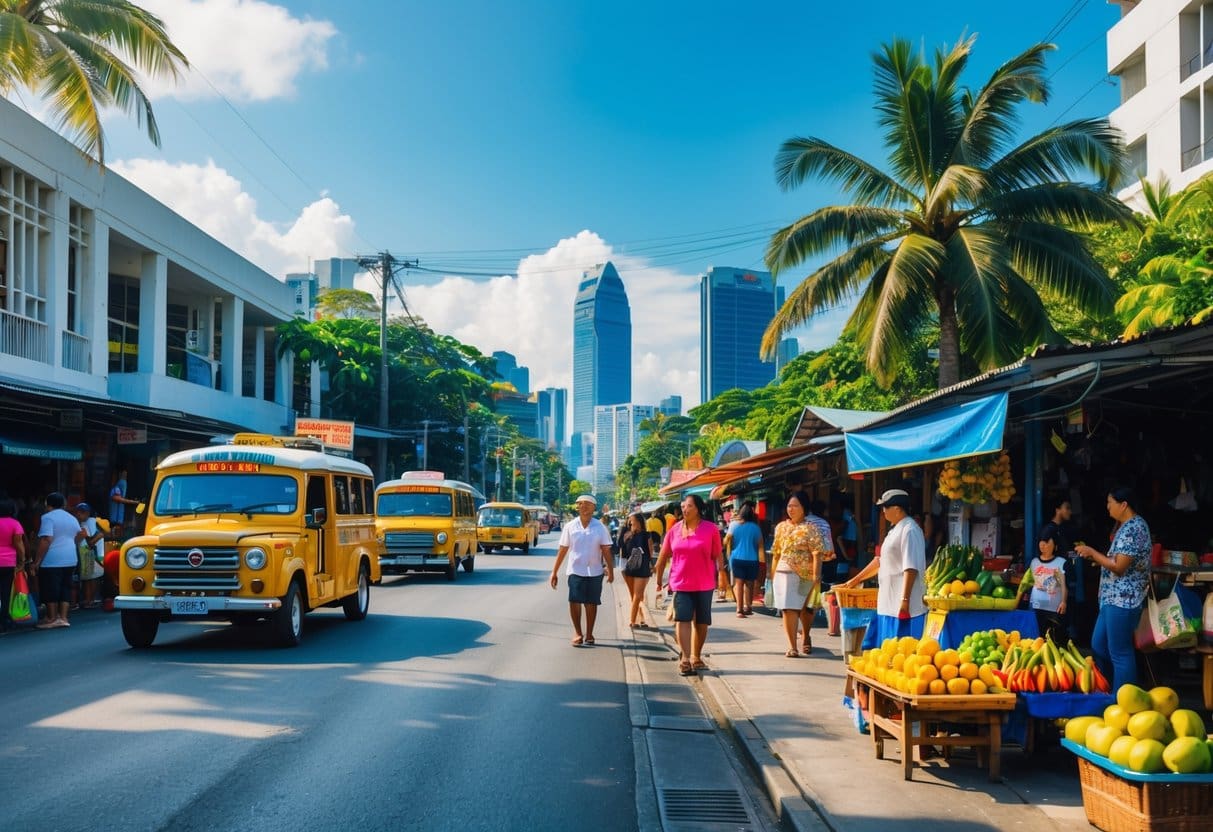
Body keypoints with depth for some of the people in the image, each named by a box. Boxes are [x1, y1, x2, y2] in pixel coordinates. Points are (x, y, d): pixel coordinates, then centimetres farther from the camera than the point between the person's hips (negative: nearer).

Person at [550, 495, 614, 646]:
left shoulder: (600, 527, -1)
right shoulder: (570, 527, 1)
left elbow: (606, 550, -1)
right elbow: (562, 550, 4)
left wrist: (611, 571, -8)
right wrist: (554, 572, 3)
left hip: (594, 571, 0)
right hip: (575, 571, 0)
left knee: (591, 603, 7)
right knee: (574, 601, -6)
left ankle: (589, 634, 19)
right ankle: (578, 633, 9)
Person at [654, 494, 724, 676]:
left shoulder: (710, 529, -4)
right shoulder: (674, 529, 3)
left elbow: (718, 555, -1)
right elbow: (663, 556, 11)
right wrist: (659, 579, 14)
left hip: (704, 584, 0)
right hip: (680, 584, 0)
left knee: (701, 622, 10)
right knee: (682, 619, -12)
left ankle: (696, 657, 26)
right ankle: (685, 658, -15)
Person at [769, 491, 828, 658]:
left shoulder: (811, 528, -6)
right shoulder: (781, 527, 8)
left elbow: (817, 554, -12)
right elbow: (776, 554, 12)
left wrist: (816, 577, -20)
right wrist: (773, 575, 10)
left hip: (806, 575, -2)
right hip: (785, 574, 2)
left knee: (806, 609, 15)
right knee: (788, 609, -9)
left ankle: (806, 638, 41)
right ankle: (792, 646, -7)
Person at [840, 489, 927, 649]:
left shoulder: (909, 530, -14)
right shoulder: (896, 529, 17)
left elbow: (911, 569, -21)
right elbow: (880, 560, 26)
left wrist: (905, 600, -25)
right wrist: (855, 580, 30)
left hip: (903, 605, -10)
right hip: (889, 604, 10)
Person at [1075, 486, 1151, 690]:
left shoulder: (1132, 528, -17)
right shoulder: (1129, 526, 15)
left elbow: (1119, 567, -21)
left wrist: (1092, 553, -11)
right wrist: (1094, 556, 10)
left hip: (1122, 600, -11)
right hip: (1115, 598, 11)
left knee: (1119, 652, -3)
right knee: (1098, 646, 17)